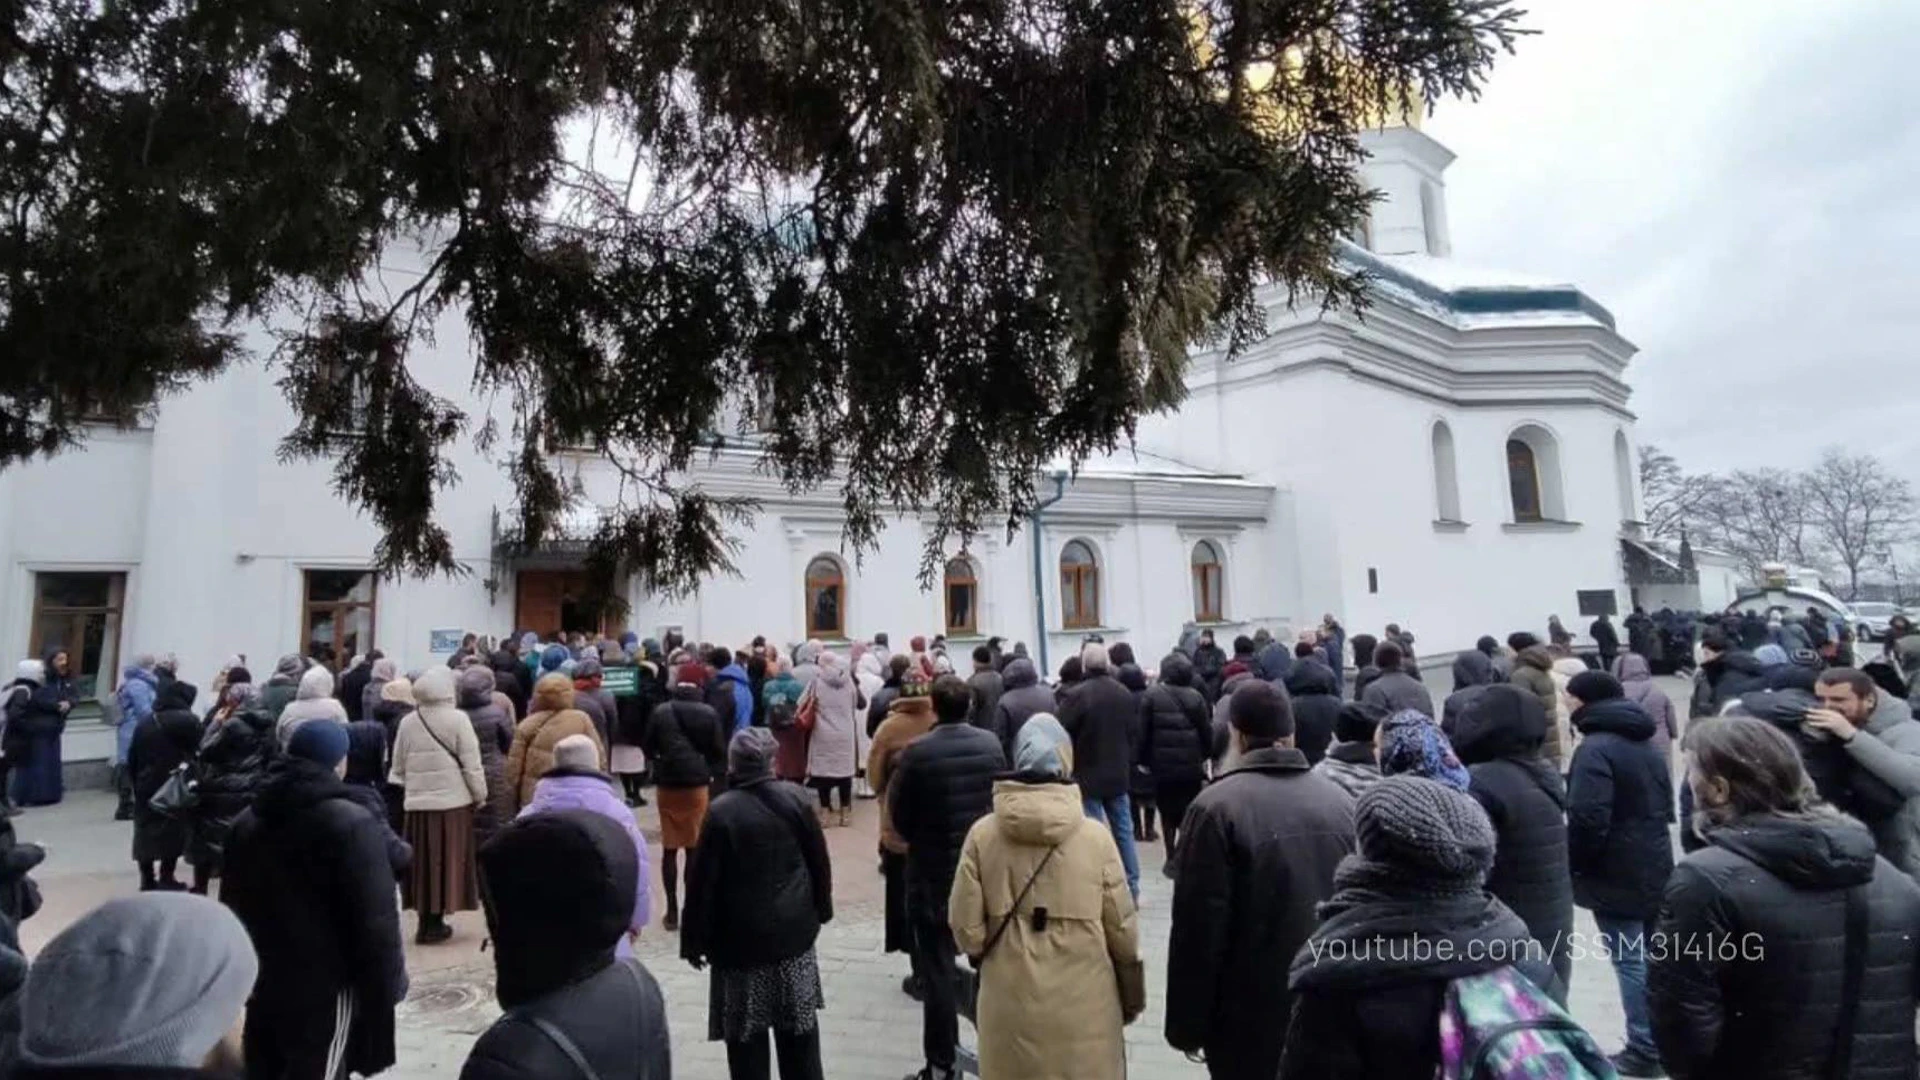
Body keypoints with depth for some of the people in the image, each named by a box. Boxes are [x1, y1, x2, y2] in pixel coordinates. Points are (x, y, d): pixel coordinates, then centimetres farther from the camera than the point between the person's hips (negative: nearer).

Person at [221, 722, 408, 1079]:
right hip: (325, 988, -7)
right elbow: (375, 921, -19)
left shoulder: (248, 821, 8)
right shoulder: (352, 825, -18)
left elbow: (231, 904, 16)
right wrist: (388, 985, -9)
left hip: (262, 982, 8)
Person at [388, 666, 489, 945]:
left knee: (423, 860, 12)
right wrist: (480, 796, 1)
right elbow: (471, 764, -10)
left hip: (418, 802, 4)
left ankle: (426, 919, 17)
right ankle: (434, 924, 8)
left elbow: (398, 766, 11)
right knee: (446, 860, 5)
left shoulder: (408, 722, 3)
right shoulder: (457, 719, -10)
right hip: (453, 801, -4)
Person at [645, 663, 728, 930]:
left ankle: (672, 911, 13)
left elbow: (649, 750, 4)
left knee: (669, 849, 10)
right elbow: (719, 752, -2)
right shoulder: (709, 713, -6)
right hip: (697, 785, -1)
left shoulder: (661, 712, -3)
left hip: (666, 785, 1)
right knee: (694, 849, 8)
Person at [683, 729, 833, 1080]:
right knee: (799, 1025, 18)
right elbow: (819, 860, 2)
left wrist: (694, 940, -1)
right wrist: (821, 909, 16)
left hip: (742, 936, -4)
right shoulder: (796, 797, -6)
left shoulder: (722, 811, -17)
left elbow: (703, 881, -13)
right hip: (794, 929, 4)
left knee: (746, 1033, 10)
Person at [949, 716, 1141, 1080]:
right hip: (1084, 1001, -1)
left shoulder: (982, 834, -10)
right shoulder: (1094, 836, -12)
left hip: (1009, 1003, 1)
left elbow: (965, 926, -5)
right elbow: (1122, 927, -4)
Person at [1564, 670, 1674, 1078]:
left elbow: (1587, 819, -25)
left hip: (1616, 876, -9)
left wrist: (1574, 865, -10)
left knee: (1630, 962, -1)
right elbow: (1665, 808, 21)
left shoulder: (1595, 749, -20)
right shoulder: (1647, 746, 12)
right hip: (1656, 869, 10)